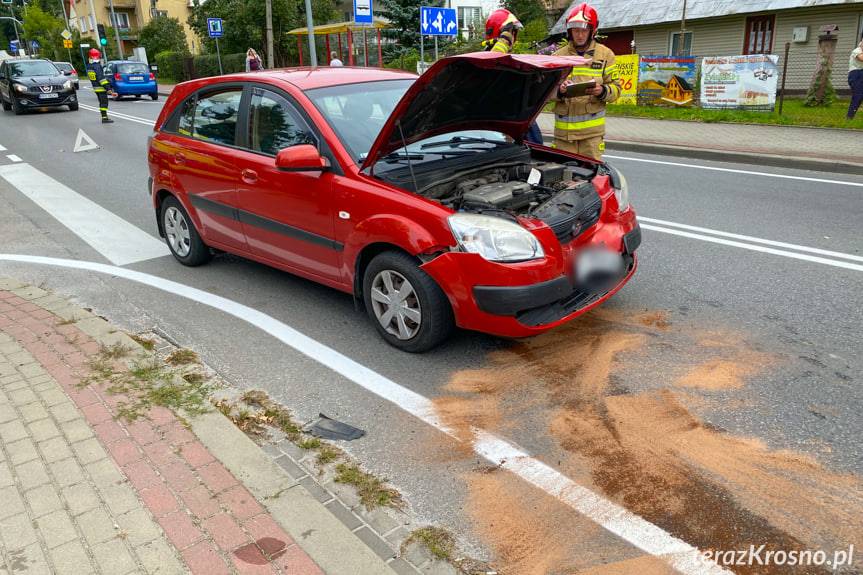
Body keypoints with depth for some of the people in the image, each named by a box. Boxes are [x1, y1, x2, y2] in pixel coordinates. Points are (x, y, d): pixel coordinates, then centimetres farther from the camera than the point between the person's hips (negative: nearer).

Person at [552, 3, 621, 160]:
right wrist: (559, 90, -16)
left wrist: (602, 91, -15)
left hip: (592, 128, -1)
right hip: (563, 128, 1)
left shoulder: (605, 54, 9)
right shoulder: (558, 56, 11)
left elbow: (616, 88, 6)